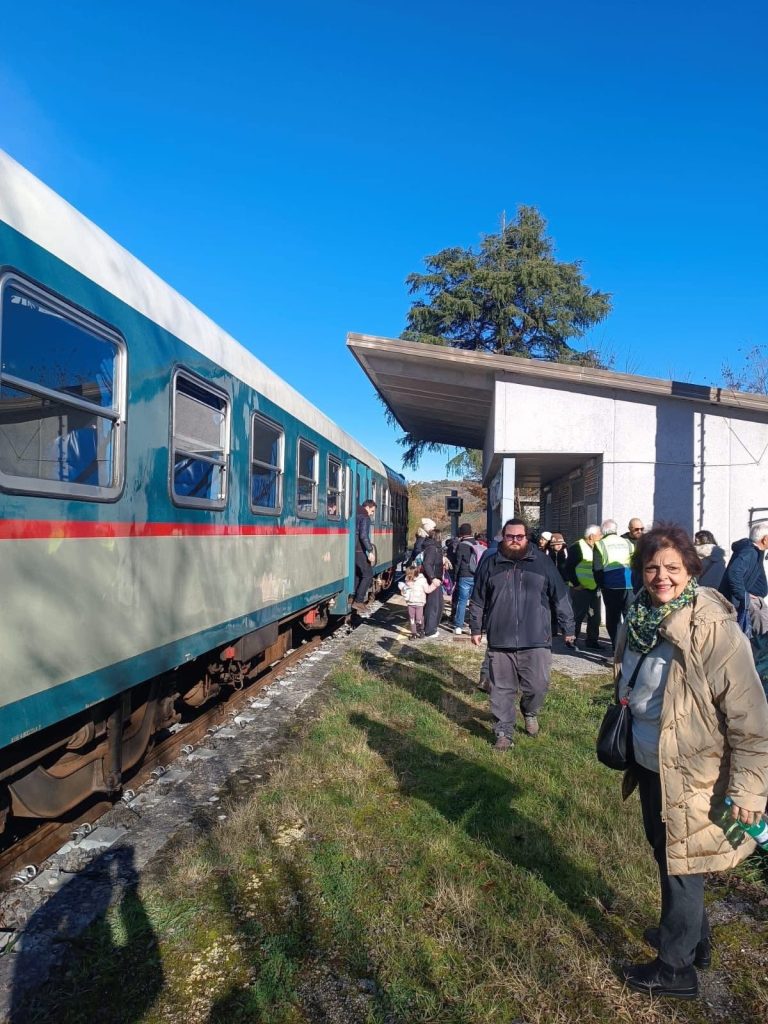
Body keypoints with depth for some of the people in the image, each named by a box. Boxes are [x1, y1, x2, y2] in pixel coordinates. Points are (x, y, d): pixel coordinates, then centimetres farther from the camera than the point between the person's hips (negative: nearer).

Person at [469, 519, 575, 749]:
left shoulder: (542, 562, 2)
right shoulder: (490, 563, 4)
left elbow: (561, 596, 6)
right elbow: (478, 600, 12)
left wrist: (568, 627, 5)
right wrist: (476, 628, 13)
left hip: (536, 640, -1)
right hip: (500, 641, 1)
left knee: (538, 686, 1)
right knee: (503, 690, 7)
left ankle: (530, 712, 33)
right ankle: (504, 732, 22)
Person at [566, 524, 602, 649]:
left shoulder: (597, 548, 12)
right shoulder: (577, 547, -12)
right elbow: (569, 568, -15)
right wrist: (575, 584, -16)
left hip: (595, 589, 8)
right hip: (581, 589, -7)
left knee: (595, 617, 10)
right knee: (578, 615, -2)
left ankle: (592, 640, 20)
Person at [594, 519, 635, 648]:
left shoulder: (600, 545, 0)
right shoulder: (628, 543, 9)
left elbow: (597, 569, -1)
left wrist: (601, 585, 11)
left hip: (611, 586, -2)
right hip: (629, 585, 2)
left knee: (613, 618, 5)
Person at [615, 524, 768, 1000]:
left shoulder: (714, 630, -24)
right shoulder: (641, 619, -3)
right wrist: (630, 755, 21)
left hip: (692, 778, -7)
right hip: (651, 766, 7)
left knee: (681, 869, 11)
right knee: (665, 855, 24)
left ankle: (676, 969, 34)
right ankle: (694, 939, 49)